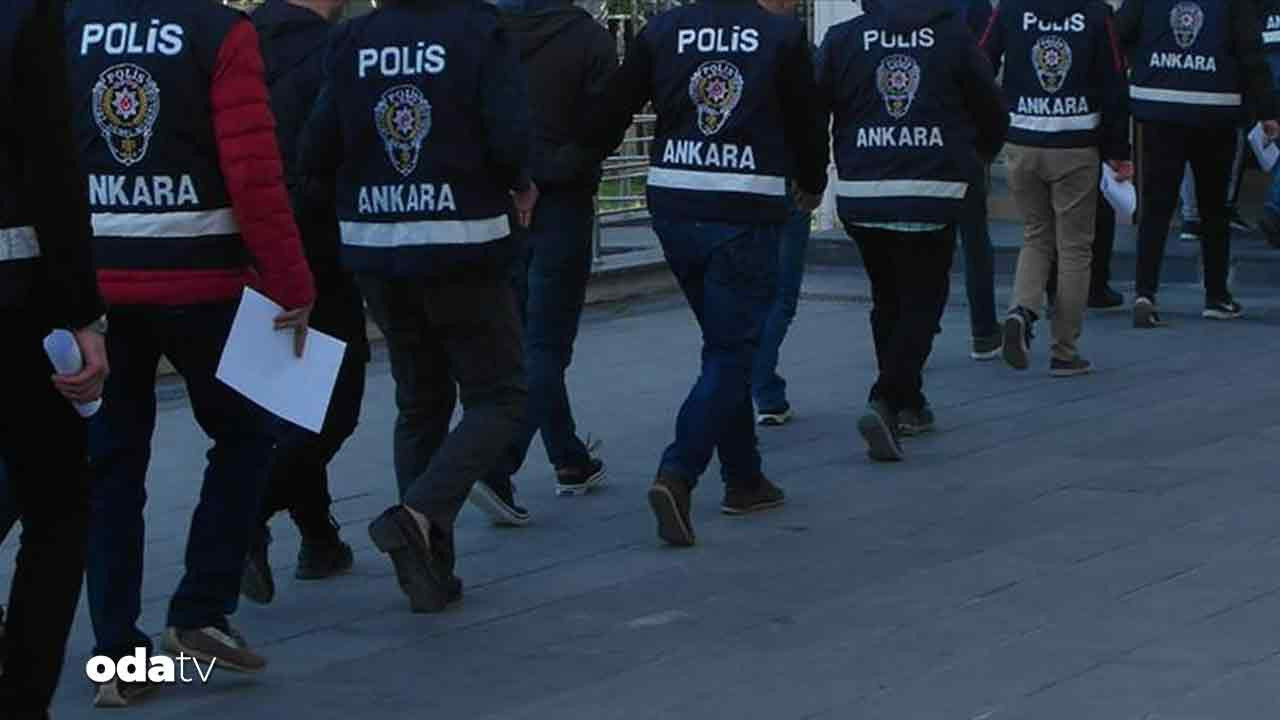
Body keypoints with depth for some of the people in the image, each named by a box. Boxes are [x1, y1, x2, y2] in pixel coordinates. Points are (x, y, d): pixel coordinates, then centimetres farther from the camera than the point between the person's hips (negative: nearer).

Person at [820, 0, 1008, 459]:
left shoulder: (842, 40, 1)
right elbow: (993, 114, 7)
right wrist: (978, 156, 28)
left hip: (861, 198, 2)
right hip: (933, 197, -2)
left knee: (887, 300, 19)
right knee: (921, 302, 3)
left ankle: (907, 404, 25)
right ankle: (886, 403, -15)